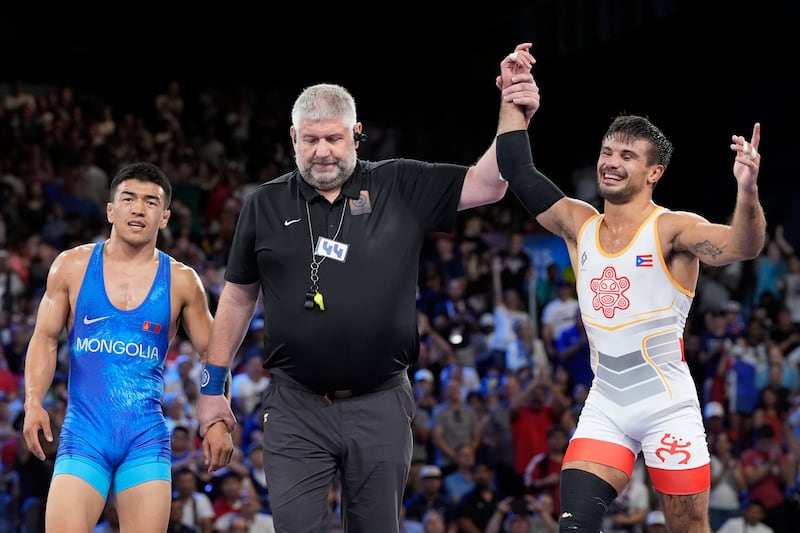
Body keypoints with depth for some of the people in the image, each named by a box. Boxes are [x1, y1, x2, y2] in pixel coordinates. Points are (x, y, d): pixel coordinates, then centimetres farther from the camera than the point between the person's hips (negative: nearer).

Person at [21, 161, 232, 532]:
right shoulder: (72, 266, 5)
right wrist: (34, 403, -6)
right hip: (84, 434, -1)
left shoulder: (181, 281, 5)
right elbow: (45, 339, 8)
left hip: (146, 438, 1)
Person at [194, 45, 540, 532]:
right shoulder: (265, 205, 6)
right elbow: (238, 298, 12)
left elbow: (485, 185, -3)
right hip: (296, 407, 0)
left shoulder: (401, 188, 2)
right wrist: (213, 386, 12)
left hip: (380, 408, 0)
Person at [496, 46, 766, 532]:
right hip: (605, 404, 5)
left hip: (667, 405, -4)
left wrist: (747, 191, -46)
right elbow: (522, 179, 10)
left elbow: (742, 247, -27)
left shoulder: (673, 229, -10)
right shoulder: (579, 225, 8)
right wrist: (512, 105, 4)